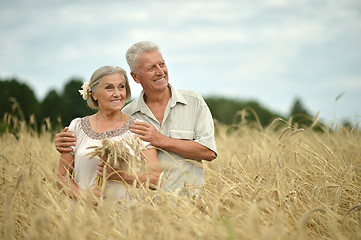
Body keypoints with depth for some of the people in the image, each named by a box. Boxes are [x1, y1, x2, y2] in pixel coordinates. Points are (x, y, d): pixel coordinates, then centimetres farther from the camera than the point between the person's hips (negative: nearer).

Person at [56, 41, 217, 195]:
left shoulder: (194, 102, 7)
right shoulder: (127, 114, 11)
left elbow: (209, 152, -1)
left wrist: (162, 140, -7)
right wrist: (68, 145, 2)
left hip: (187, 198, -1)